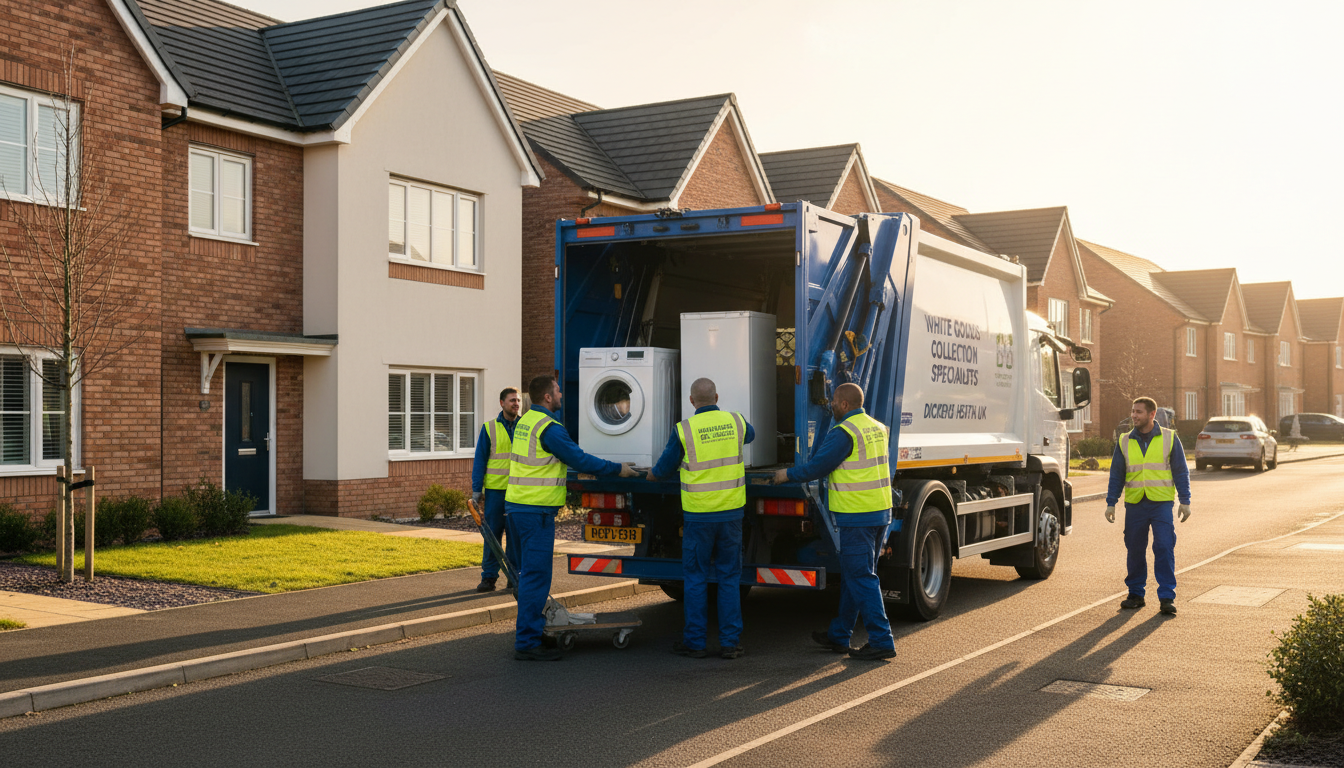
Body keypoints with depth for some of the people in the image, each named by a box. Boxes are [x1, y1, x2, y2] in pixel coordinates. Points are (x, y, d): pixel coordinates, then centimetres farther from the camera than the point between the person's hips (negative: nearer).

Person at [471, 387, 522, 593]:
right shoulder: (489, 428, 3)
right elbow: (480, 460, 4)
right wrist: (476, 490, -2)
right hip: (495, 489, -1)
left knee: (516, 535, 4)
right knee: (492, 535, 1)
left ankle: (515, 576, 13)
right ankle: (489, 576, 9)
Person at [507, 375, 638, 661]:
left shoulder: (525, 421, 15)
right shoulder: (548, 428, -15)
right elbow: (579, 459, -14)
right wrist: (617, 469, -3)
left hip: (518, 505, 10)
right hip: (536, 510, -10)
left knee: (531, 573, 17)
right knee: (536, 575, -6)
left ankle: (528, 633, 24)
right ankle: (527, 643, -3)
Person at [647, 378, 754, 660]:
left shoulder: (684, 430, -9)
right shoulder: (735, 422, 1)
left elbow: (663, 469, 2)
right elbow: (750, 435, 27)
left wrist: (651, 476, 26)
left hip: (698, 515, -2)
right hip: (731, 512, 3)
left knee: (696, 578, 8)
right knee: (729, 578, 9)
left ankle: (695, 641, 12)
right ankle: (730, 642, 11)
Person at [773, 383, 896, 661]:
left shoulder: (843, 433, -15)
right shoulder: (878, 429, 12)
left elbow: (817, 467, -12)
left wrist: (787, 474, 4)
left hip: (857, 516, -9)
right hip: (882, 512, 9)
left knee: (861, 578, -4)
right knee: (853, 575, 15)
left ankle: (882, 642, -5)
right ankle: (839, 636, 25)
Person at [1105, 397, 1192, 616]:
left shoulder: (1169, 438, 3)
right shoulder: (1125, 442, 8)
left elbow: (1181, 471, 6)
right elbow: (1116, 474, 11)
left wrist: (1185, 501, 1)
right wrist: (1110, 503, 7)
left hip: (1161, 504, -2)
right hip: (1135, 505, 2)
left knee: (1164, 549, -8)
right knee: (1135, 551, 6)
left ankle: (1167, 597, -2)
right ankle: (1136, 594, 17)